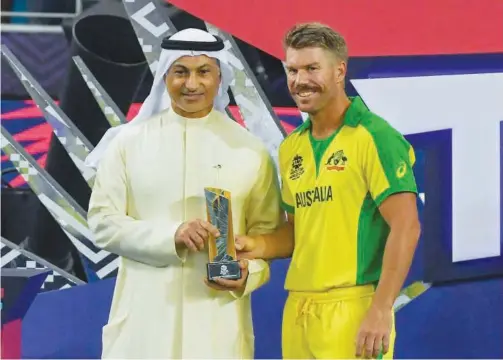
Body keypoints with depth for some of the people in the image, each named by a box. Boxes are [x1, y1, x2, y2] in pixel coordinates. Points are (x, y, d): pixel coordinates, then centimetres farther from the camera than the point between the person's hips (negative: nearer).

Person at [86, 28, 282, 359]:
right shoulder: (129, 141, 5)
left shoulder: (249, 149, 6)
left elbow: (268, 230, 7)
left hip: (219, 316, 0)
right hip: (145, 314, 0)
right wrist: (171, 236, -13)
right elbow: (103, 221, 1)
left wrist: (246, 274, -13)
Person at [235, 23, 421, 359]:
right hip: (297, 310, 7)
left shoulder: (374, 137, -8)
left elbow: (406, 227, -14)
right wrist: (259, 246, 2)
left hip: (352, 309, -7)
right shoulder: (291, 147, 13)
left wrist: (381, 311, -18)